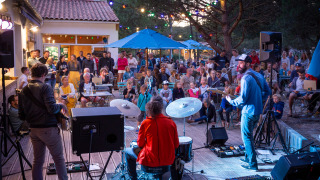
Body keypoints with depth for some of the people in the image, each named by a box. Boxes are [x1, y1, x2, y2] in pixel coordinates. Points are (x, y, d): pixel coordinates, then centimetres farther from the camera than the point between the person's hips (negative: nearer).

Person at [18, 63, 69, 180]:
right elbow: (52, 108, -23)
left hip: (33, 130, 6)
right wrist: (61, 106, -3)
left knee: (37, 160, 15)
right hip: (48, 129, -6)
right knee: (59, 158, 7)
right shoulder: (45, 88, -13)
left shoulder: (23, 91, 5)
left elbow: (21, 116, 7)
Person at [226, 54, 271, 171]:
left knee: (247, 137, 2)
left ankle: (253, 164, 6)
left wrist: (231, 101, -7)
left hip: (249, 112, -9)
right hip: (258, 111, 9)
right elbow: (268, 92, 15)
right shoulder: (259, 75, 8)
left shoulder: (246, 78, -19)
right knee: (249, 135, 22)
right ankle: (248, 157, 34)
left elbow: (242, 99, -22)